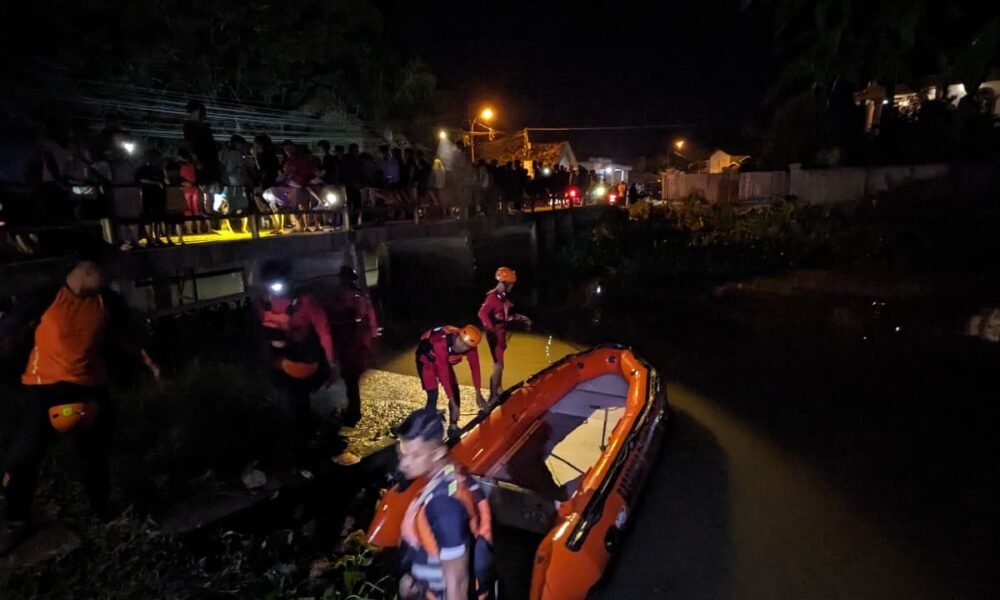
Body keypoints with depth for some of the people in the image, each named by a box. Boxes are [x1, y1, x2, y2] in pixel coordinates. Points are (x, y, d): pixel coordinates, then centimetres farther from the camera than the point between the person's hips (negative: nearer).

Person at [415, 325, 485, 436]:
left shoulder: (469, 344, -27)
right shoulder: (441, 344, -43)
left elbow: (475, 367, -17)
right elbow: (443, 373, -40)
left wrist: (478, 394, -16)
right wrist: (452, 403, -37)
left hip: (445, 361, 5)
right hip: (426, 359, -5)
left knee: (455, 391, -1)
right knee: (433, 395, -16)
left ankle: (453, 427, 14)